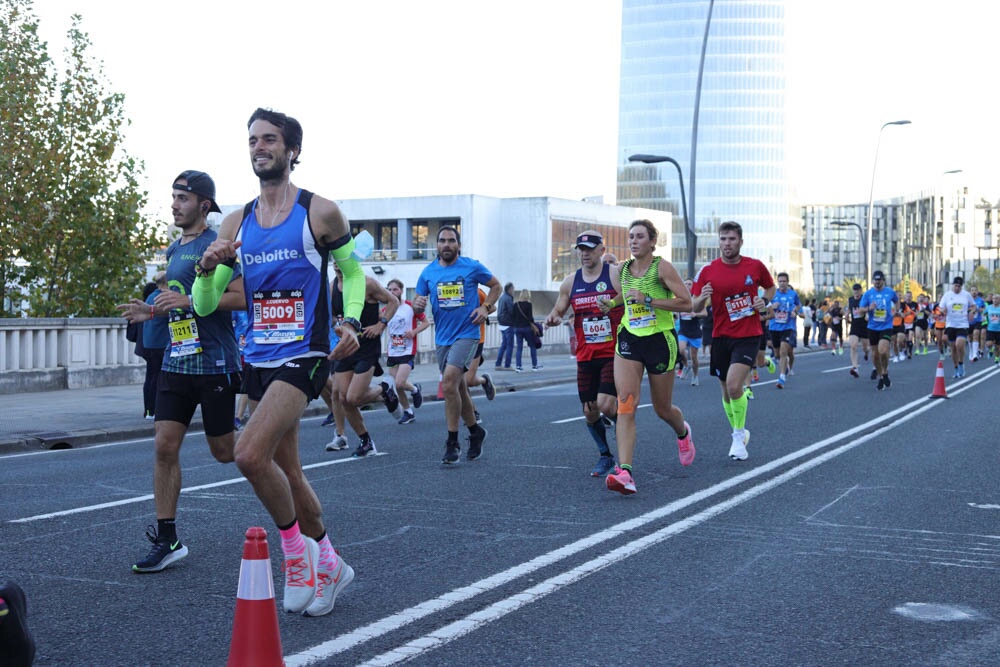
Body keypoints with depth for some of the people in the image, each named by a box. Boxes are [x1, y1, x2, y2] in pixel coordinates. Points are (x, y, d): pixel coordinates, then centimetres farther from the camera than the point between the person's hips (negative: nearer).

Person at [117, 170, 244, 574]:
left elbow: (242, 297, -18)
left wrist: (189, 300, -23)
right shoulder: (174, 250, 16)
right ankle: (167, 540, 5)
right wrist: (153, 311, 11)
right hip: (177, 360, 7)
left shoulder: (216, 245, -10)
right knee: (164, 446, 0)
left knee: (224, 452, 3)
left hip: (214, 363, -7)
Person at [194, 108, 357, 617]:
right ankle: (327, 564, 31)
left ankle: (295, 546, 0)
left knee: (250, 454, -23)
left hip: (304, 356, -6)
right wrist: (208, 268, -14)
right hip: (258, 360, 6)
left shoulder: (320, 212, -5)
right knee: (285, 469, 13)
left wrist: (351, 321, -9)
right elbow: (205, 306, 7)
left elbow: (352, 271, 9)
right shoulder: (236, 224, 7)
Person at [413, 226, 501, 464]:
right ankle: (475, 431, 36)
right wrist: (417, 305, -16)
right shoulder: (428, 272, 5)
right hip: (442, 337, 5)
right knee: (458, 389, 14)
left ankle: (452, 442, -12)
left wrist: (486, 307, -6)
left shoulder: (472, 267, -3)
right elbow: (417, 304, 8)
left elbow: (496, 286, 10)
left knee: (449, 382, -21)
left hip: (466, 334, -5)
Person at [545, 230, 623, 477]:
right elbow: (558, 311, 16)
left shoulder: (617, 275, -5)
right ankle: (605, 456, 26)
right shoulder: (570, 282, 8)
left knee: (606, 404, -17)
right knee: (589, 411, 7)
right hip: (586, 357, 5)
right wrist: (553, 318, -6)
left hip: (613, 353, -5)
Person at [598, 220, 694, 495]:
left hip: (660, 340, -3)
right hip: (629, 339, 3)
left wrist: (648, 300, -21)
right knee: (625, 405, -16)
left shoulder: (662, 267, -9)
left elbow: (686, 303, -15)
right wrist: (611, 303, 5)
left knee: (663, 409, 12)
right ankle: (625, 471, -23)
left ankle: (683, 433, 49)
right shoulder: (621, 271, 6)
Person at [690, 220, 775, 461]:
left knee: (734, 385, -20)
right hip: (721, 336, 2)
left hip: (748, 335, -2)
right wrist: (702, 297, -22)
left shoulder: (755, 266, -2)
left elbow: (770, 287, 17)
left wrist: (764, 301, -4)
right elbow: (694, 307, 0)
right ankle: (739, 434, 33)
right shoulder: (708, 271, -3)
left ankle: (739, 436, -2)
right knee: (727, 391, 11)